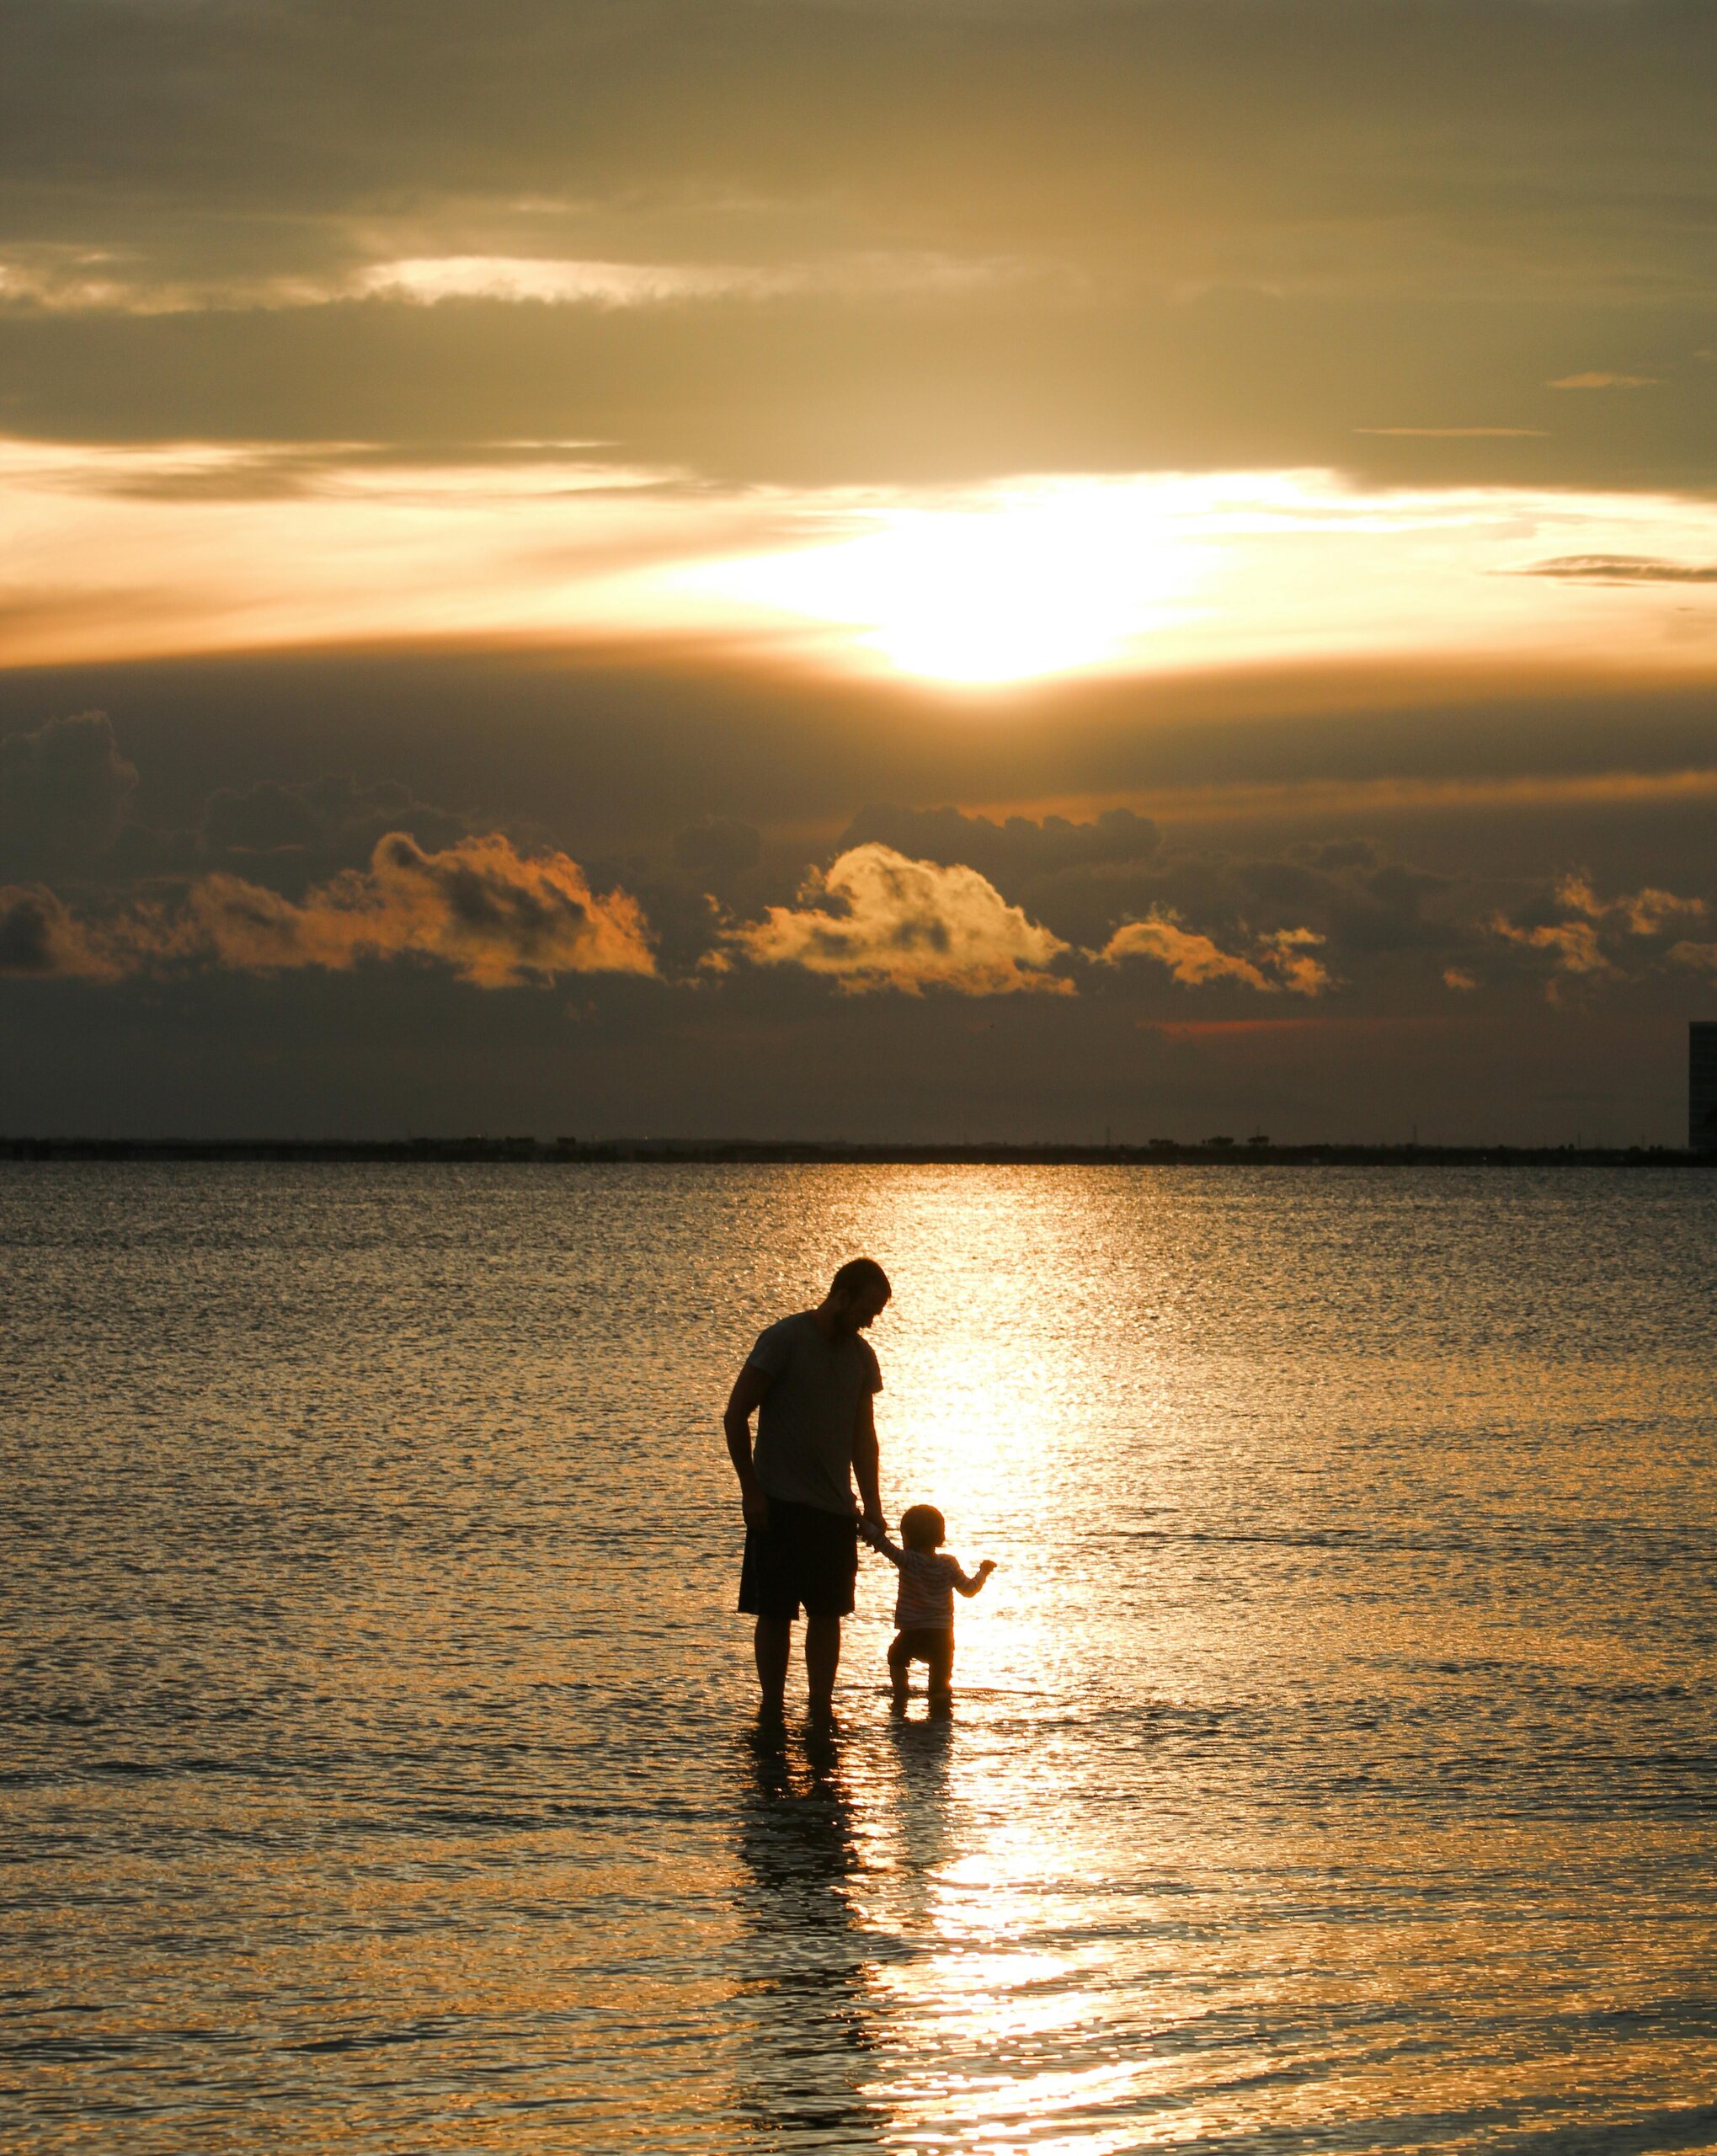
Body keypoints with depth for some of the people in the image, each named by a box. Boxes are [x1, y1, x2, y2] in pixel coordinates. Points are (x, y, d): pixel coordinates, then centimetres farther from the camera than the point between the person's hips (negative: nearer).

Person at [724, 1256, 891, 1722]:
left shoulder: (861, 1355, 10)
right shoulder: (784, 1339, -9)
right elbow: (735, 1416, -7)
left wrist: (872, 1505, 8)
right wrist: (751, 1490, -10)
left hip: (835, 1509, 5)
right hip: (780, 1507, -5)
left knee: (828, 1614, 5)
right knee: (774, 1614, -2)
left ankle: (822, 1711, 11)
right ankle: (772, 1711, 5)